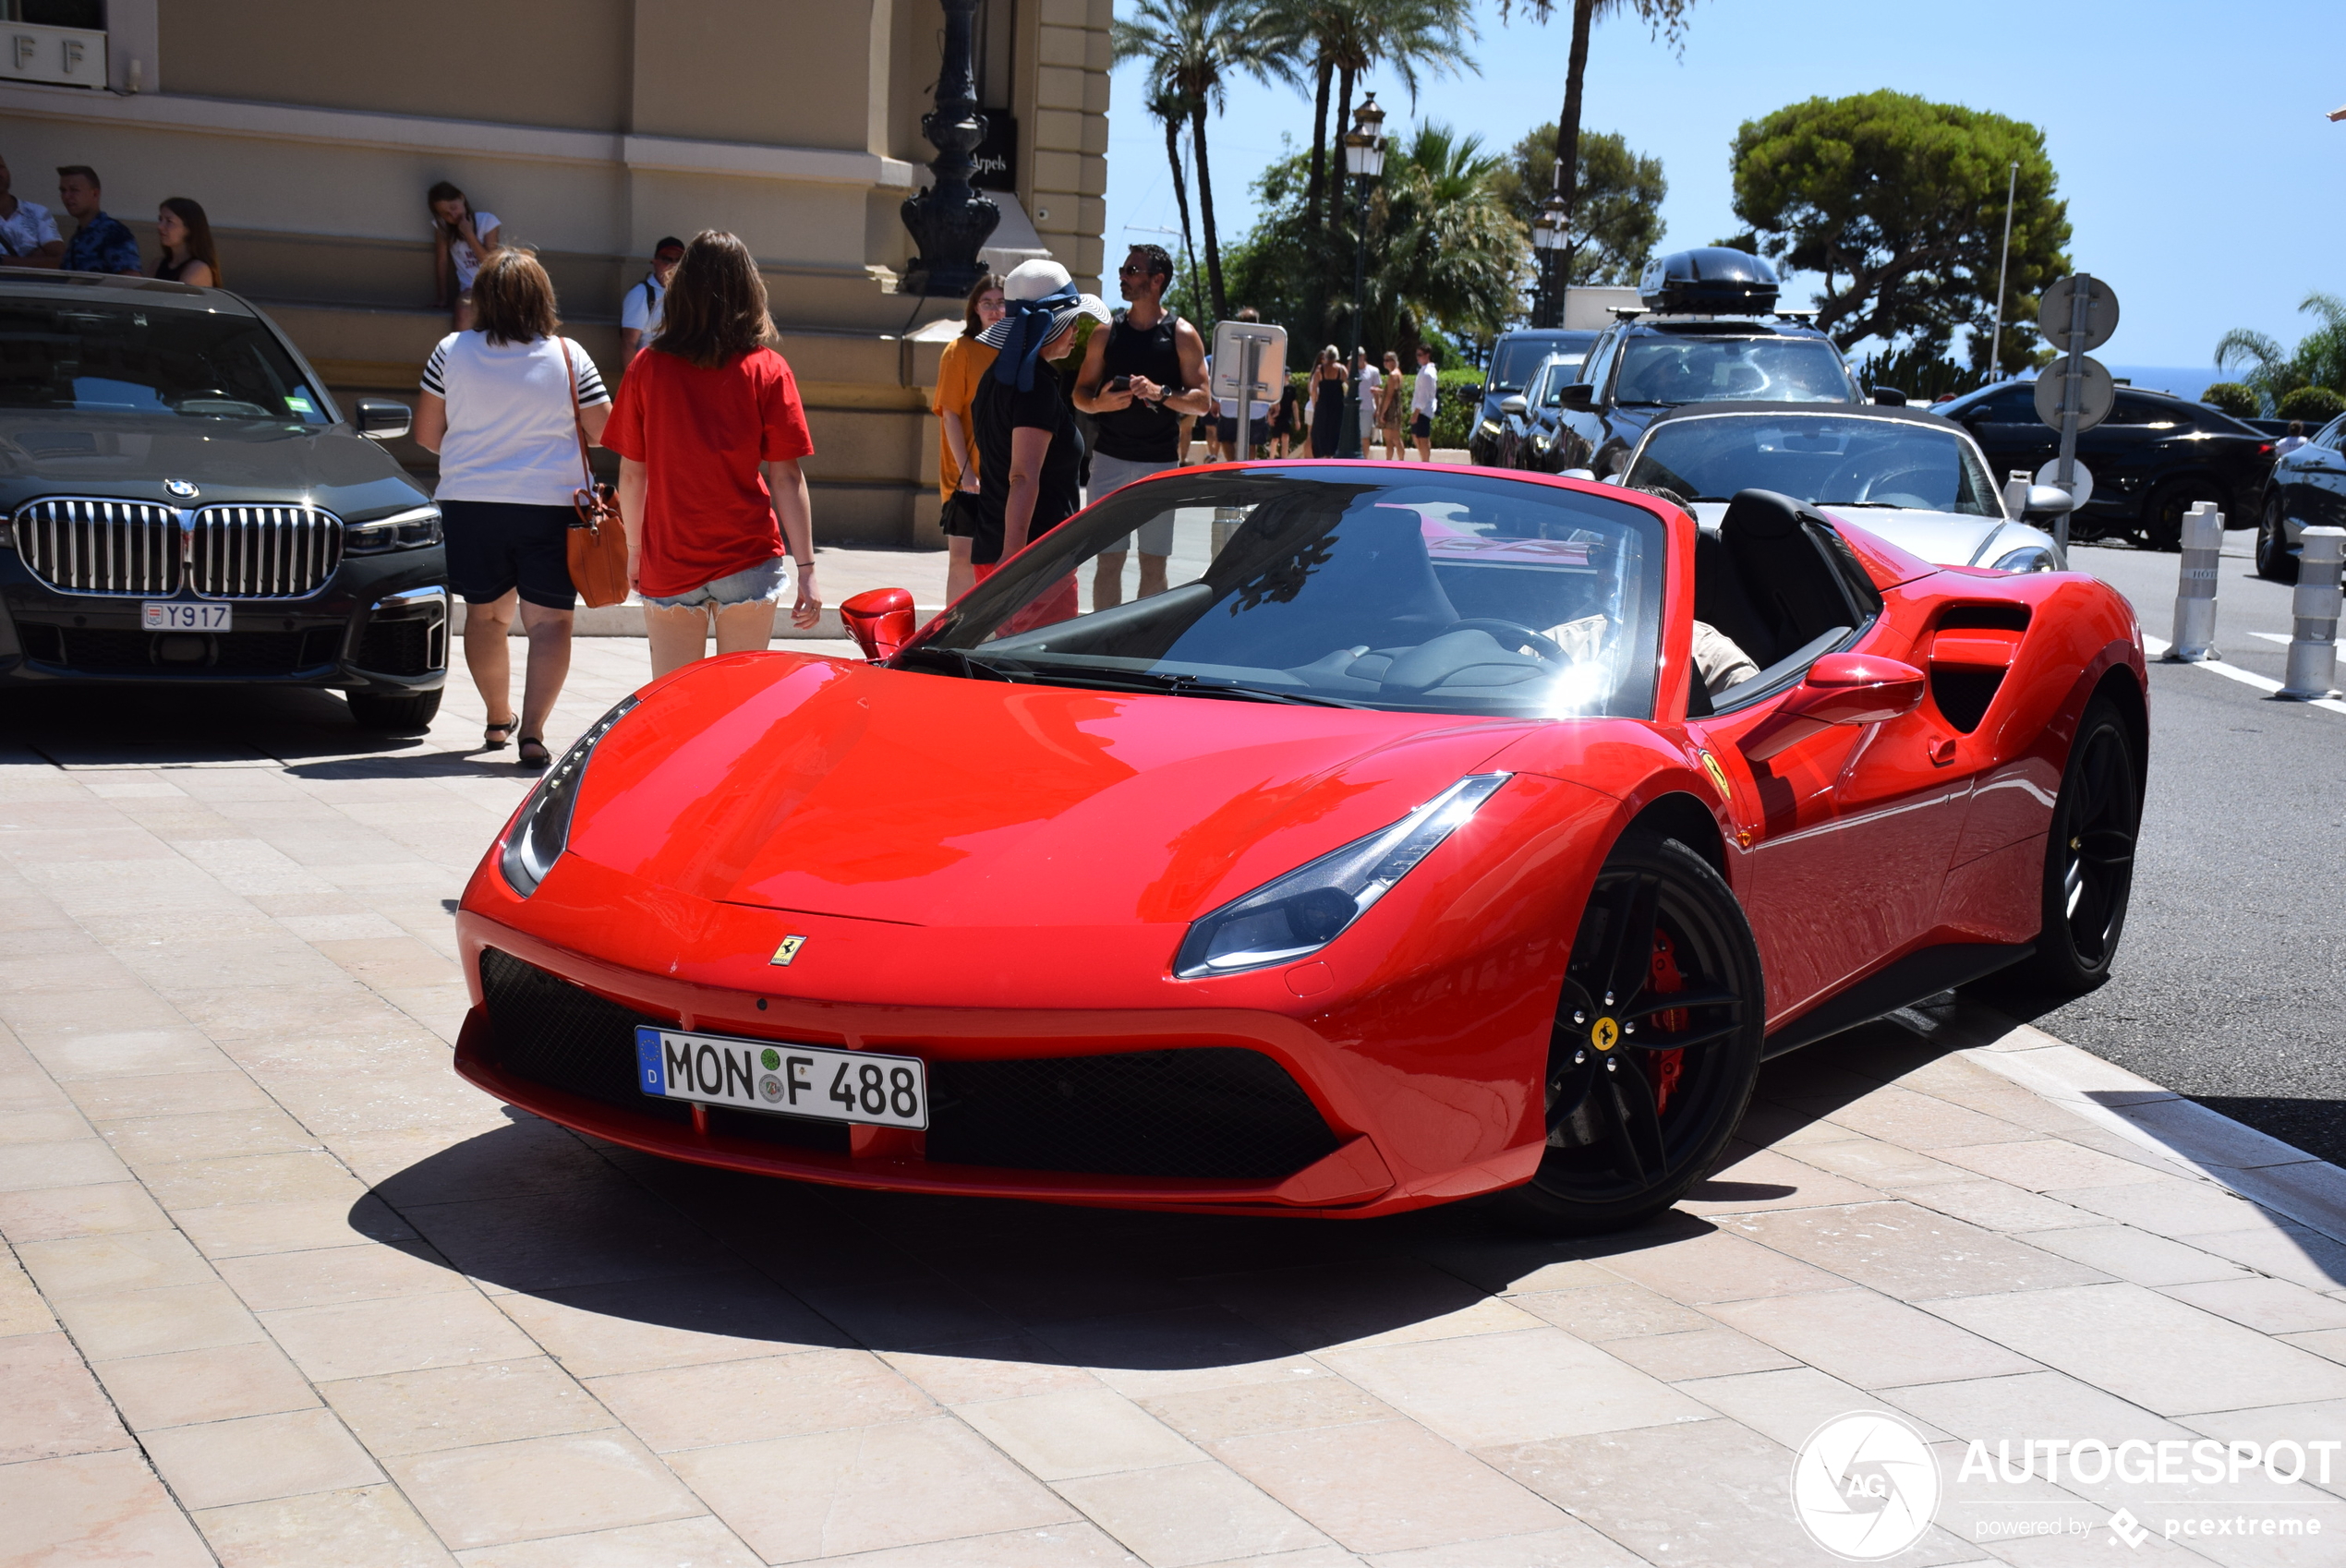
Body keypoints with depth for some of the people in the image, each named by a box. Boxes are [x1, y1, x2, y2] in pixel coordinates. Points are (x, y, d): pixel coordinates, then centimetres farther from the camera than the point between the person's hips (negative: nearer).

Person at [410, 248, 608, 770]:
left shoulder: (451, 351, -1)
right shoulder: (568, 356, -5)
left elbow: (426, 433, 4)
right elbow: (604, 430, 0)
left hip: (469, 501, 2)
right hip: (550, 503, -2)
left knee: (485, 613, 18)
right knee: (549, 620, 0)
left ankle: (498, 719, 28)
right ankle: (532, 731, -13)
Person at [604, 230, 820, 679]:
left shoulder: (647, 368, -1)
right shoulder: (767, 371, -4)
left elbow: (632, 473, 3)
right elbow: (786, 477, -7)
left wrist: (634, 549, 16)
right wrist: (806, 569, -6)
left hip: (668, 563, 1)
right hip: (748, 560, -1)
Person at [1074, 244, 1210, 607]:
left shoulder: (1182, 335, 1)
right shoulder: (1106, 333, 8)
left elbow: (1203, 402, -2)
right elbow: (1080, 392, 11)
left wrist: (1161, 393, -19)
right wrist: (1100, 403, -11)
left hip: (1161, 463, -2)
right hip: (1110, 458, 2)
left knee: (1154, 565, 3)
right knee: (1109, 560, -1)